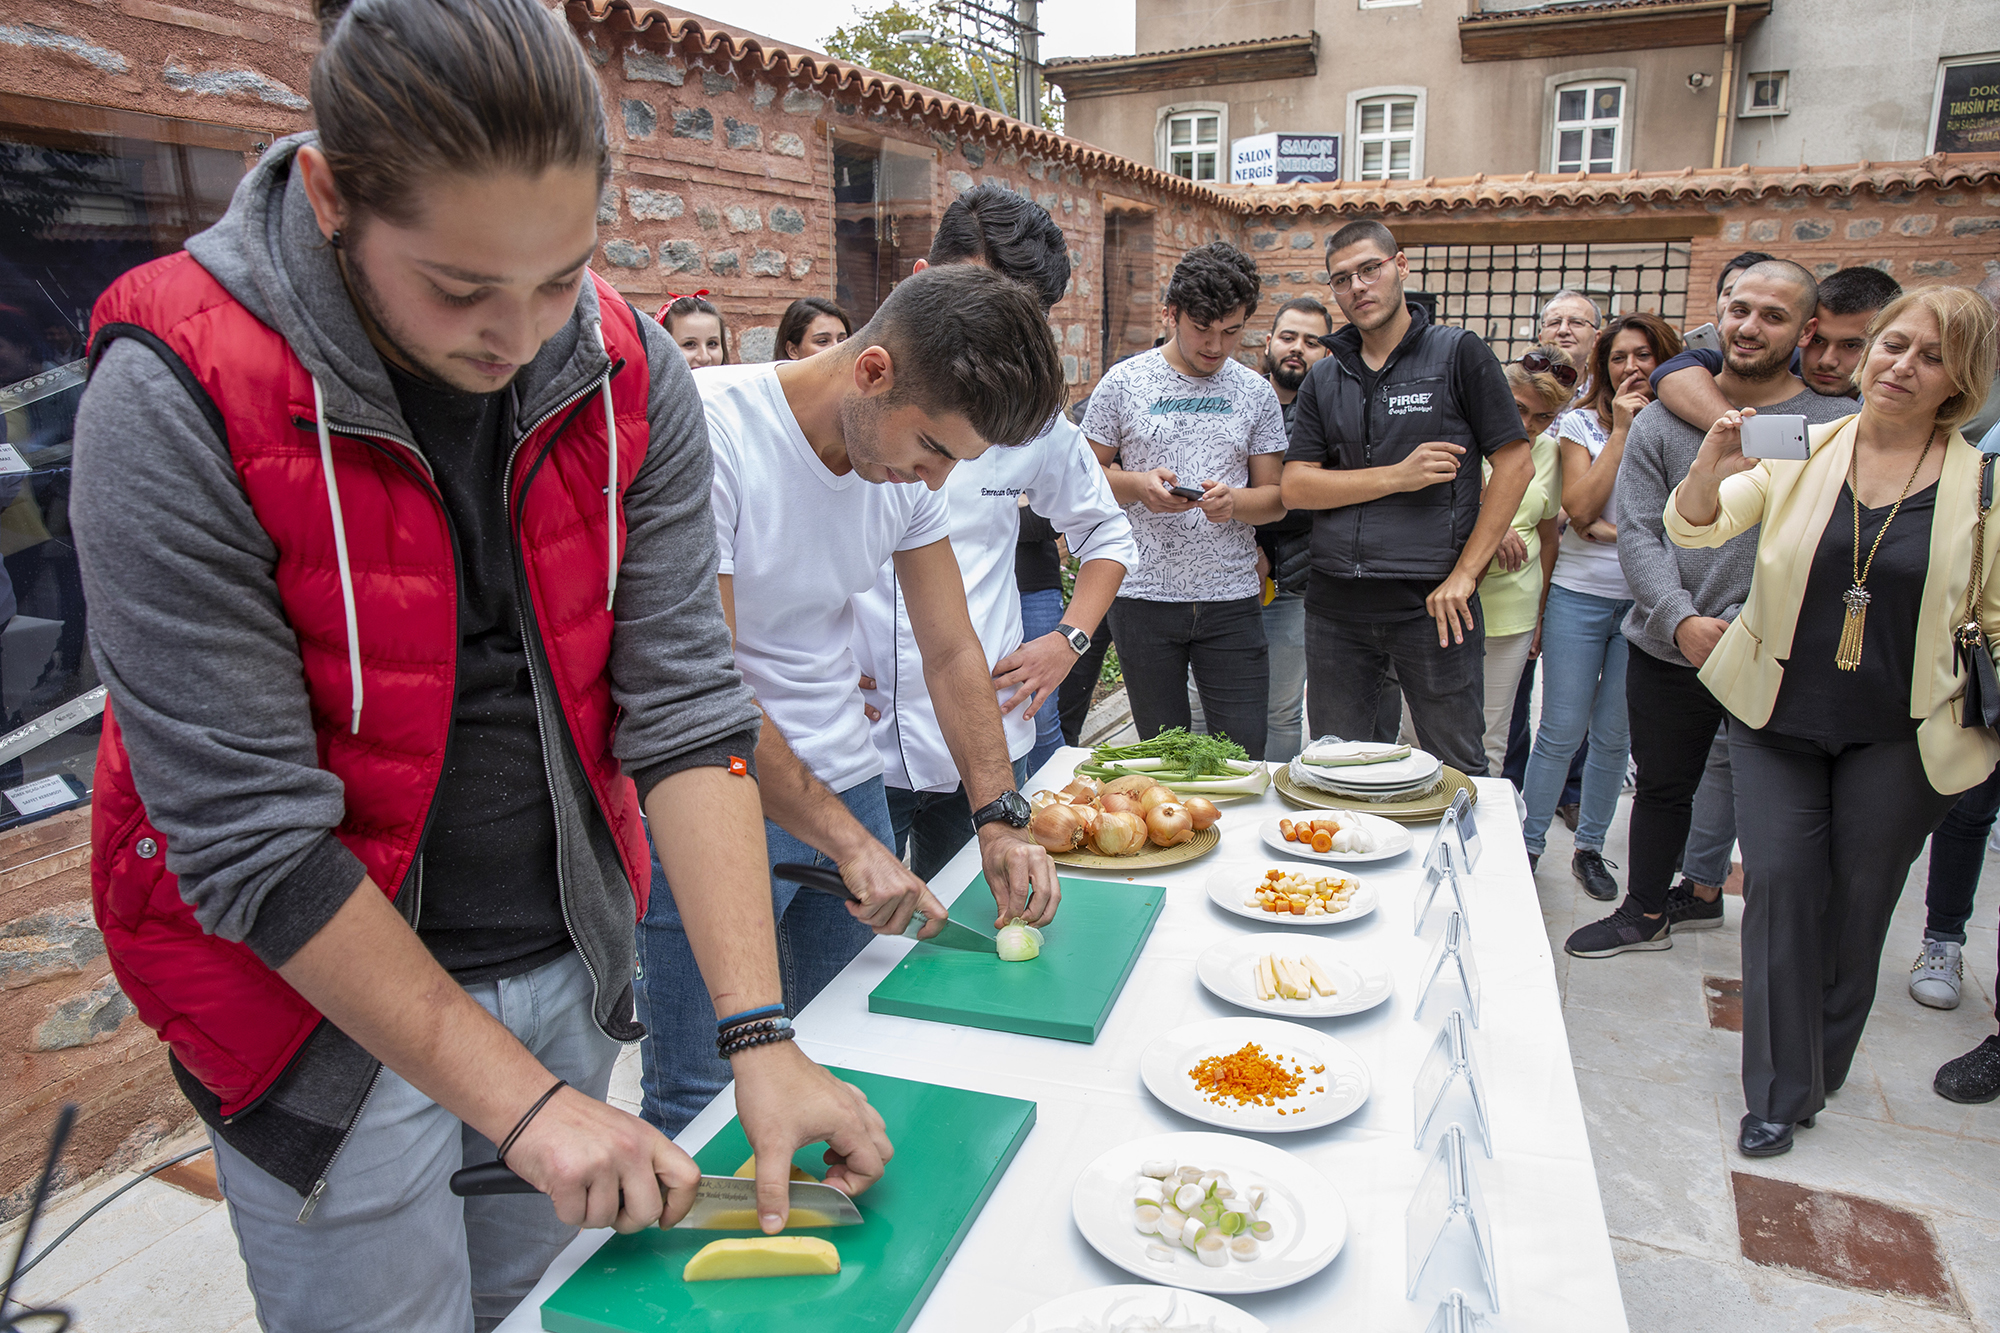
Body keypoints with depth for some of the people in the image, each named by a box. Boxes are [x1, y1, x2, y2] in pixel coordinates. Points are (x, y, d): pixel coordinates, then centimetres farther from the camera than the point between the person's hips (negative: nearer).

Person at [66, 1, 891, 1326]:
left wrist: (760, 1037, -18)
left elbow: (684, 706, -12)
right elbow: (248, 836, -21)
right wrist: (520, 1102, -18)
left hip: (569, 964, 4)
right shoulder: (176, 398, -21)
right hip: (328, 999, -3)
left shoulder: (629, 376, -9)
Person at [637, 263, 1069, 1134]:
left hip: (847, 786, 6)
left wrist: (1000, 819, -3)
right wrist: (851, 842, -19)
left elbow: (951, 651, 5)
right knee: (699, 1106, 3)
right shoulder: (705, 432, -22)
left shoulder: (909, 453, -2)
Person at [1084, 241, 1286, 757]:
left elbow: (1275, 497, 7)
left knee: (1245, 753, 1)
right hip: (1144, 595, -1)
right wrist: (1137, 485, -15)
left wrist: (1233, 501, -15)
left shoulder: (1255, 392, 6)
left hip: (1231, 599, 1)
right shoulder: (1124, 382, 1)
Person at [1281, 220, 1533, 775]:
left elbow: (1515, 465, -3)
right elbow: (1295, 487, 2)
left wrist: (1464, 575, -9)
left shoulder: (1458, 353, 1)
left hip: (1432, 604, -3)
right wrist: (1398, 475, -11)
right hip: (1335, 605, 3)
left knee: (1456, 771, 5)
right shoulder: (1324, 380, 12)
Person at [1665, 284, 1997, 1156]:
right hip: (1777, 714, 0)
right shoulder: (1801, 451, -1)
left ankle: (1819, 1072, 31)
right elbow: (1693, 529, -13)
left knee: (1859, 901, 9)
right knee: (1780, 884, -2)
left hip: (1899, 731, 0)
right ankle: (1778, 1092, 12)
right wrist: (1711, 470, -33)